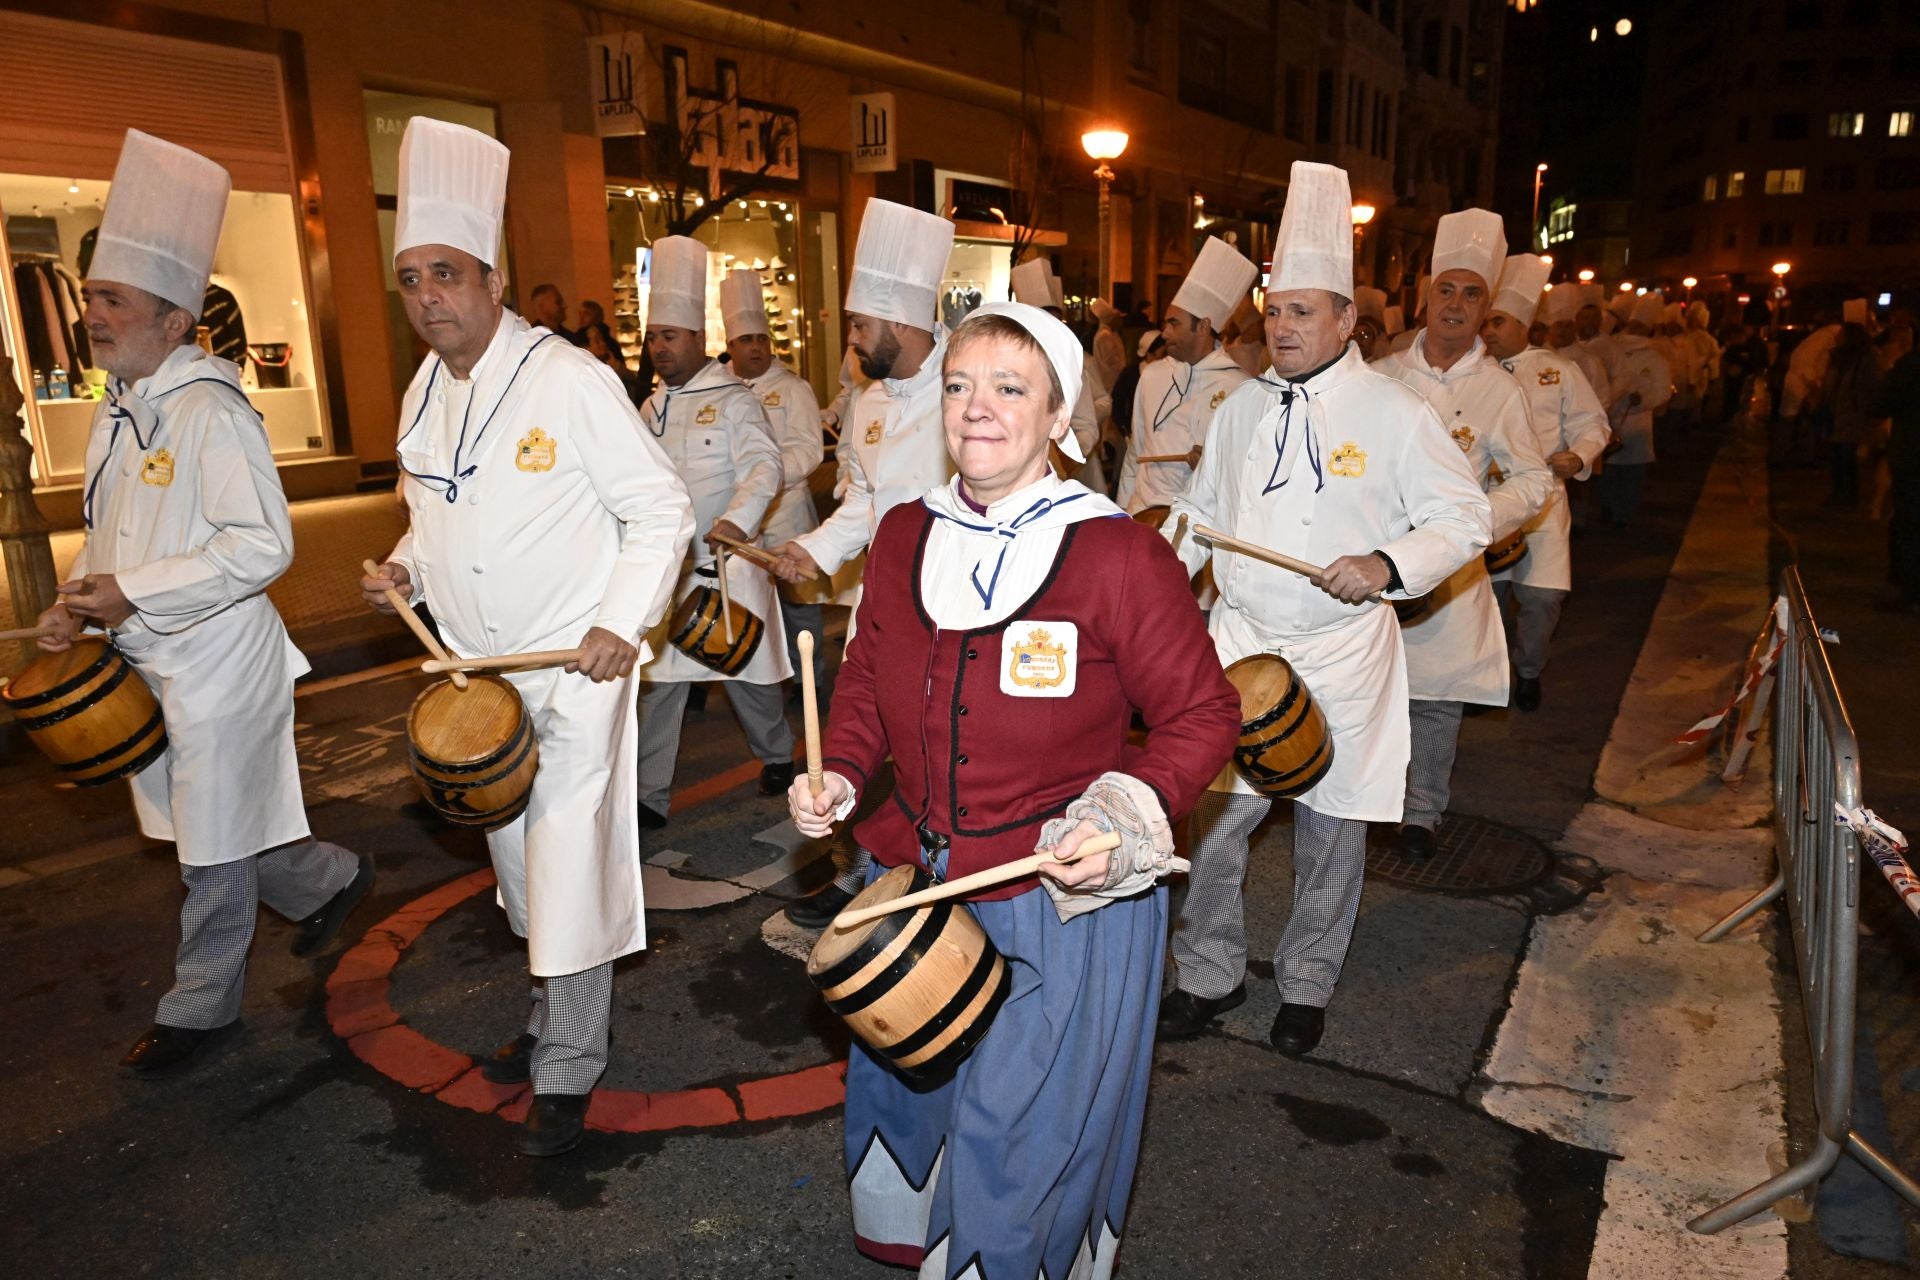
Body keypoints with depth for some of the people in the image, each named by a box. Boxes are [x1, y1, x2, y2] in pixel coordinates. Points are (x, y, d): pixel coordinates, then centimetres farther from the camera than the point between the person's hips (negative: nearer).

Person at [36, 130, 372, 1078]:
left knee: (213, 848, 6)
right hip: (147, 664, 9)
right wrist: (76, 600, 1)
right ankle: (327, 878, 41)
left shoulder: (209, 413, -19)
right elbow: (112, 532, 18)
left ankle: (200, 1006, 23)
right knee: (194, 822, 21)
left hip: (216, 664, -9)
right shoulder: (118, 412, 9)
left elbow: (263, 545, -25)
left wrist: (133, 591, -24)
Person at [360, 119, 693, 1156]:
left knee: (570, 865, -1)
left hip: (576, 671, -7)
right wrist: (406, 568, 2)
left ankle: (567, 1072, 15)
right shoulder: (423, 395, 8)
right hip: (479, 678, 7)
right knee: (517, 858, 19)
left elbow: (660, 510, -13)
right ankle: (555, 1011, 40)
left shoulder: (569, 379, -14)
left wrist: (623, 622, -23)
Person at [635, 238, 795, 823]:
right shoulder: (653, 407, 13)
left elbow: (765, 464, -19)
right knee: (657, 678, 4)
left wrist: (736, 520, -35)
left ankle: (777, 755, 34)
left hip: (725, 562, -5)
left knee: (746, 669, 8)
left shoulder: (733, 399, -7)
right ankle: (649, 796, 12)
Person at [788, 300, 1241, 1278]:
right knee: (901, 1092, 26)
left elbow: (1203, 717, -11)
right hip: (912, 878, 6)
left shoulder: (1119, 554, -17)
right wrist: (839, 774, -4)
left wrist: (1125, 817, -25)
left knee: (1024, 1133, 9)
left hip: (1063, 904, -6)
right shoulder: (904, 536, 0)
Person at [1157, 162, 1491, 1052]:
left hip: (1342, 652, -3)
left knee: (1329, 826, 9)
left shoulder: (1393, 414, -6)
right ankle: (1209, 973, 23)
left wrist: (1389, 564, -21)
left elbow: (1466, 518, -5)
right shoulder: (1242, 407, 8)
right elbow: (1202, 505, 19)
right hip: (1237, 639, 4)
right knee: (1209, 810, 3)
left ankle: (1306, 986, 29)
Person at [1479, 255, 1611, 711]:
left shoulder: (1559, 371, 4)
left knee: (1542, 596, -5)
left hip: (1541, 500, -1)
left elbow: (1591, 424, 5)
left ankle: (1528, 671, 19)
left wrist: (1579, 457, -14)